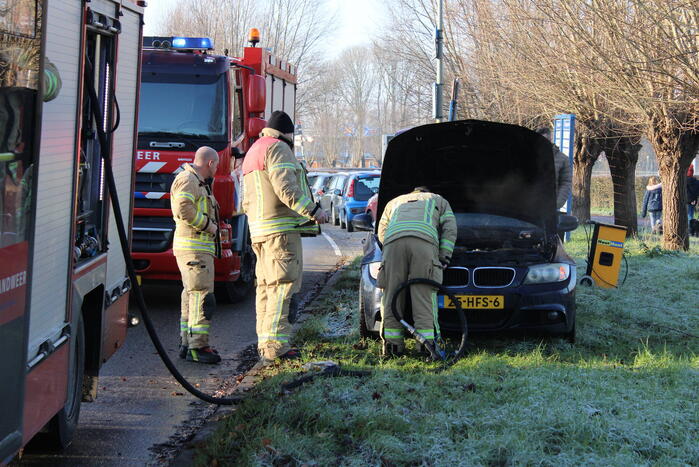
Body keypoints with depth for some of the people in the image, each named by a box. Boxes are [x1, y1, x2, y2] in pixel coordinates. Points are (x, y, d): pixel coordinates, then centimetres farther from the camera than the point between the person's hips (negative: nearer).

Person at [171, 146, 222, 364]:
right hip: (193, 247, -11)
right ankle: (197, 347, -16)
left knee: (191, 295, 14)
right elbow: (183, 208, -25)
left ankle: (187, 342, 19)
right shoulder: (187, 180, -11)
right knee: (202, 296, -14)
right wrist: (207, 225, -18)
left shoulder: (197, 182, 23)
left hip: (199, 247, 11)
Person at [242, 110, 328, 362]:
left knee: (266, 285, 12)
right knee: (283, 284, -13)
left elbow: (246, 201, 26)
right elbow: (285, 187, -21)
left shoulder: (253, 153, 24)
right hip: (281, 228, -10)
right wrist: (313, 210, -20)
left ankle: (265, 343, 13)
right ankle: (275, 345, -19)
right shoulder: (278, 149, -7)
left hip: (260, 229, 10)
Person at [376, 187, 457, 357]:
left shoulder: (394, 202, 41)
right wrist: (445, 256, 18)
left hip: (393, 241, 2)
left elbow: (381, 233, 33)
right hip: (425, 241, -1)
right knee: (424, 294, -4)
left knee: (392, 293, 4)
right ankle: (427, 342, -11)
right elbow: (450, 229, 22)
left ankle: (392, 342, 2)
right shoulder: (439, 201, 37)